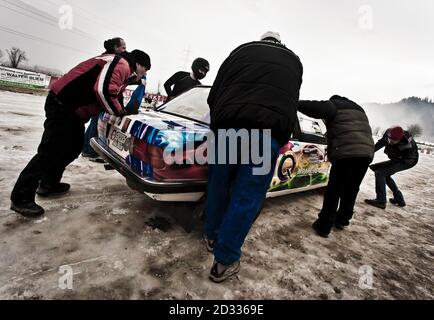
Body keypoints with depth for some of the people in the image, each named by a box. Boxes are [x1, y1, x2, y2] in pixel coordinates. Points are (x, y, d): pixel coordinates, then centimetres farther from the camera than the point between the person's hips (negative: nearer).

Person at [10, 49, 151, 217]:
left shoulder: (123, 69, 20)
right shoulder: (121, 63, -13)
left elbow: (114, 94, 23)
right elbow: (103, 90, -28)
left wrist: (125, 111, 9)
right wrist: (120, 111, -14)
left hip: (74, 110, 11)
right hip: (62, 105, -11)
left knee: (74, 147, 17)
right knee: (51, 151, -10)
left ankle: (49, 184, 28)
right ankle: (21, 198, -1)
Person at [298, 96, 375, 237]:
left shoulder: (333, 105, 8)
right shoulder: (358, 109, 32)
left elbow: (315, 107, -12)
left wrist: (297, 104, -2)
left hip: (346, 152, -7)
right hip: (367, 152, 7)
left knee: (334, 190, -2)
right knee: (351, 189, 17)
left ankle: (324, 226, 1)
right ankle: (342, 220, 28)